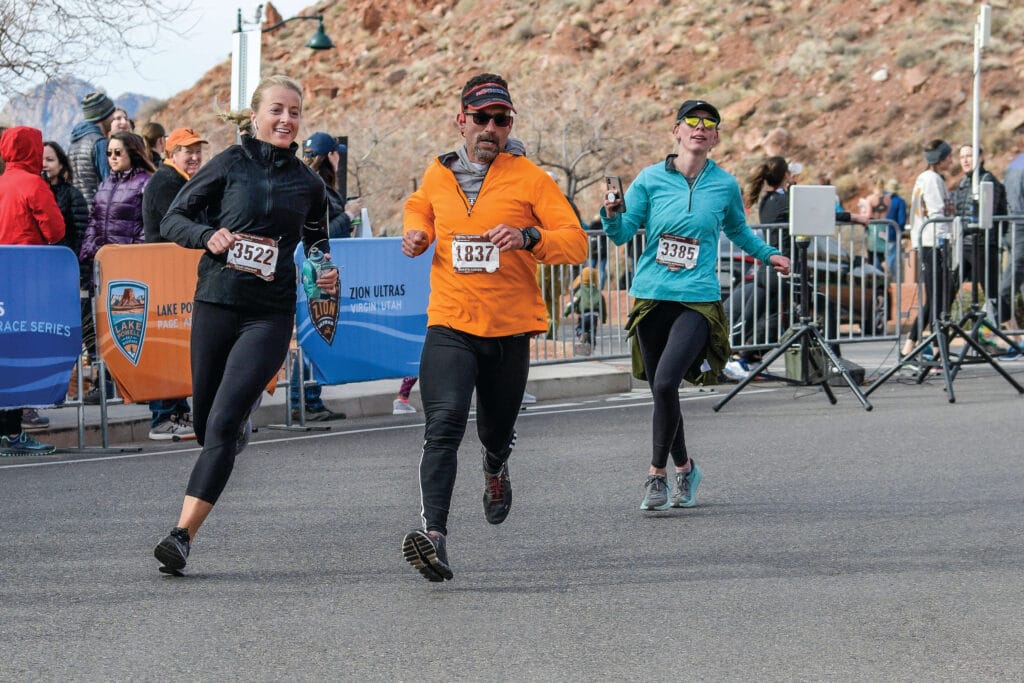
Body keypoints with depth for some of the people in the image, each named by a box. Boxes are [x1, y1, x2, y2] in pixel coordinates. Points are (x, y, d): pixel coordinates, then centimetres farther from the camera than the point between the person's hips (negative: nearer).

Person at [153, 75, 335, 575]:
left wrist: (327, 275, 5)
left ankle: (182, 535, -18)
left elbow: (317, 241, 25)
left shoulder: (308, 183, 8)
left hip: (271, 315, 0)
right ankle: (242, 423, 51)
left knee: (222, 423, -14)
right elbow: (172, 219, 3)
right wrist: (208, 236, -17)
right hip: (216, 304, 0)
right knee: (204, 423, 11)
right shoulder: (231, 164, 1)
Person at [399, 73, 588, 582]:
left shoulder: (528, 177, -3)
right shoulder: (438, 175, 6)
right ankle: (434, 536, -32)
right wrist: (416, 234, 8)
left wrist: (529, 237, -26)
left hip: (510, 329, 0)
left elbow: (576, 242, -7)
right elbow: (418, 208, 31)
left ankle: (495, 470, 55)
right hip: (450, 326, 0)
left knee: (497, 433, 16)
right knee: (444, 424, -22)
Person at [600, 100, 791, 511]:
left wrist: (768, 254, 23)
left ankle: (657, 474, -7)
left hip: (698, 300, -1)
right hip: (652, 296, 2)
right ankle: (684, 469, 27)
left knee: (666, 383, -19)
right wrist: (612, 214, -17)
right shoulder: (650, 179, 3)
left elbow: (737, 229, 27)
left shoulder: (725, 186, 7)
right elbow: (622, 234, 2)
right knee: (660, 390, 6)